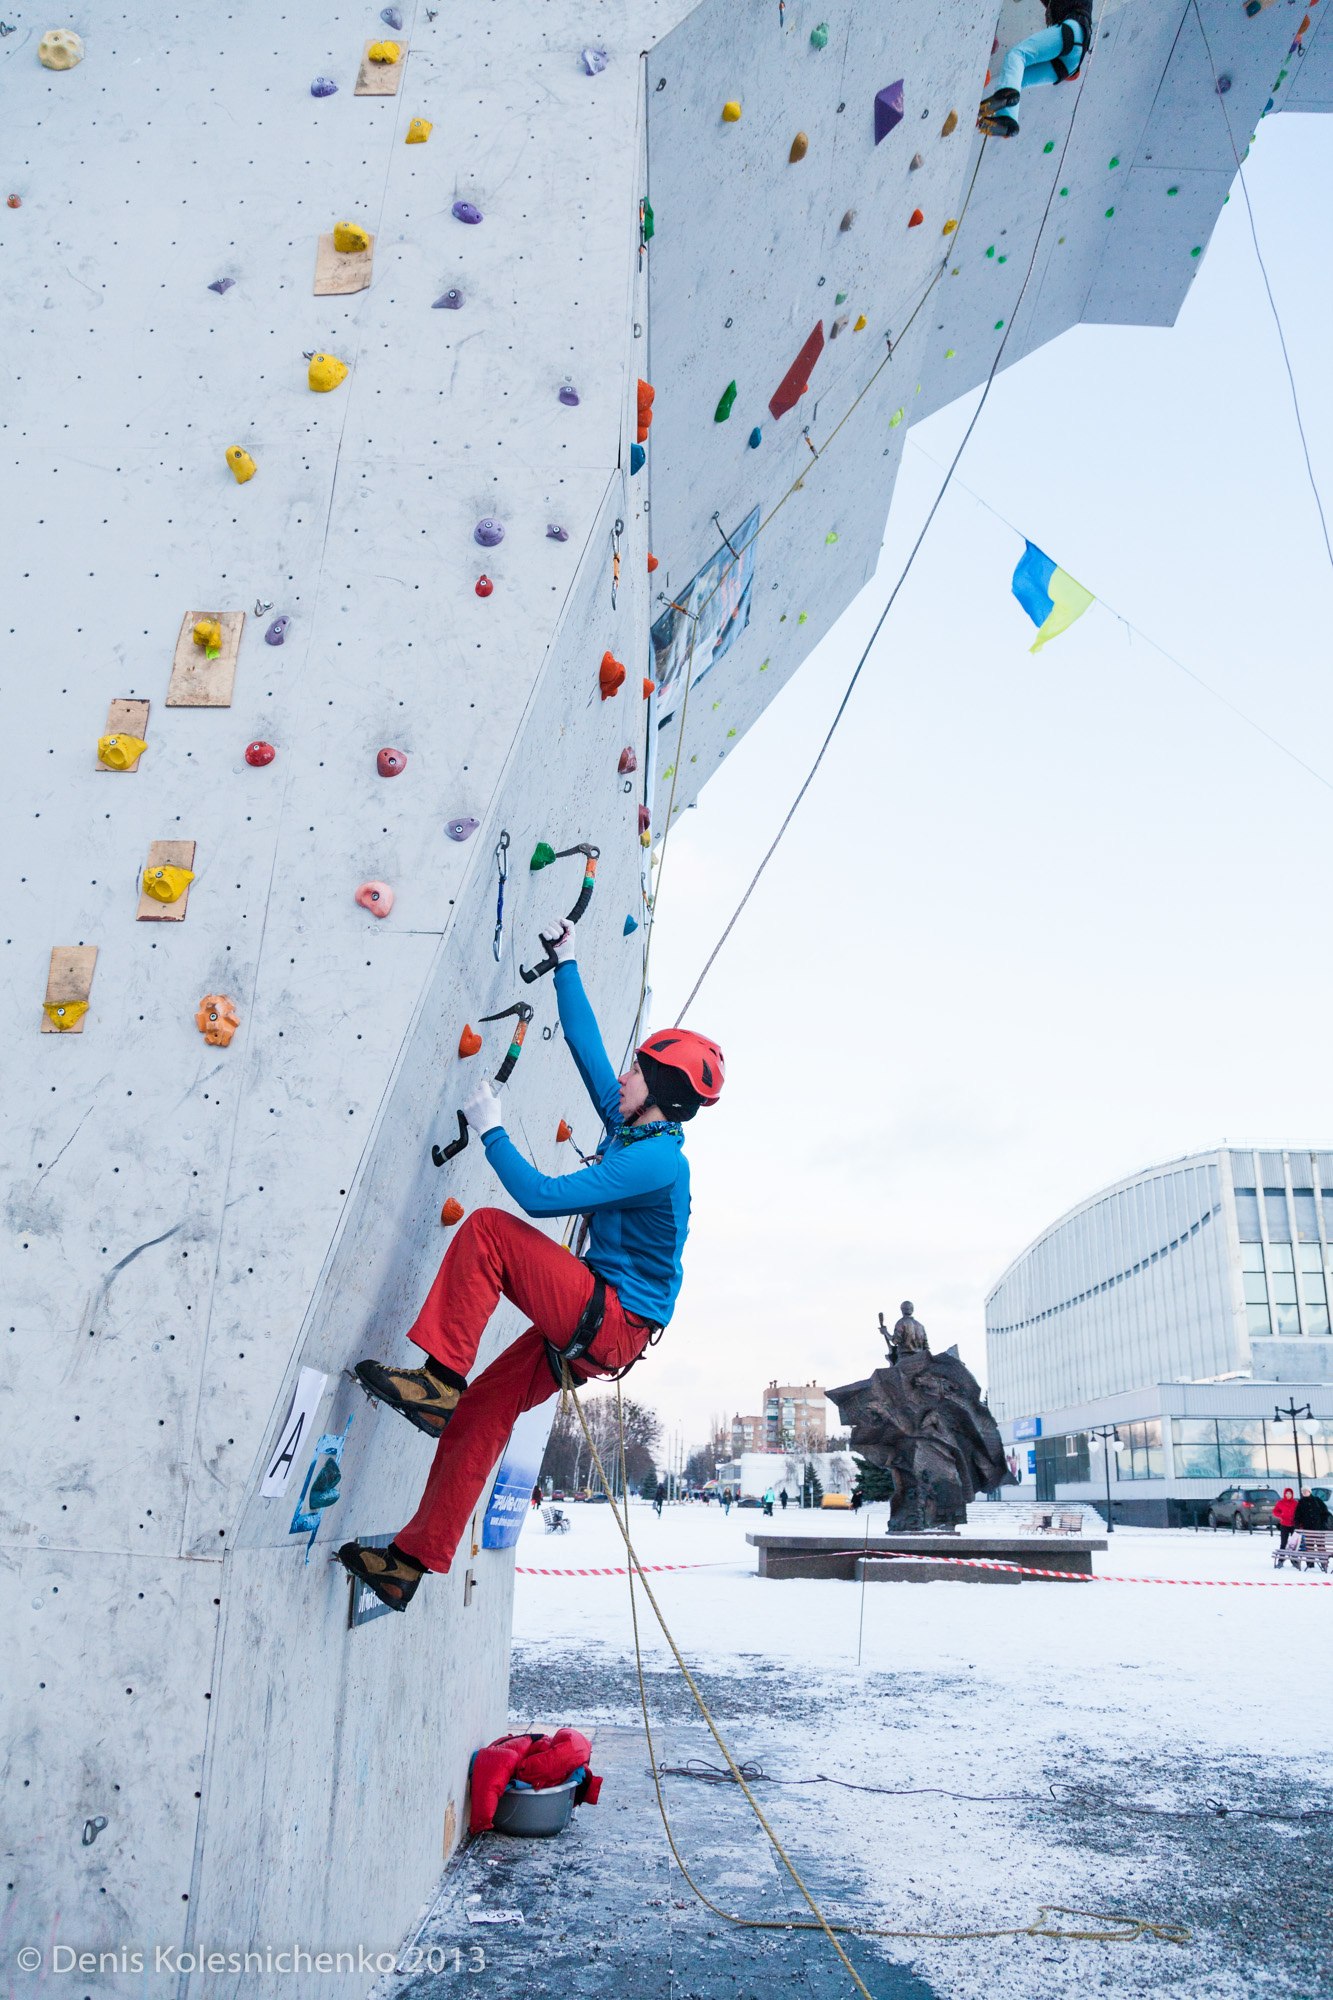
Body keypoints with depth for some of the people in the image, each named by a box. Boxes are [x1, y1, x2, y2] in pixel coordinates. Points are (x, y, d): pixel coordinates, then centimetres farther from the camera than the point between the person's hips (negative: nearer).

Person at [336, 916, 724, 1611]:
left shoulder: (657, 1159, -20)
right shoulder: (632, 1127, 8)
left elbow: (541, 1195, -25)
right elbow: (585, 1045, 16)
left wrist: (490, 1129, -14)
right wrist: (566, 963, 20)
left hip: (611, 1321, -9)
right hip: (597, 1325, 9)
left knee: (488, 1228, -17)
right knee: (480, 1414, 8)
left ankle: (440, 1377, -16)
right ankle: (412, 1559, 15)